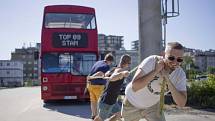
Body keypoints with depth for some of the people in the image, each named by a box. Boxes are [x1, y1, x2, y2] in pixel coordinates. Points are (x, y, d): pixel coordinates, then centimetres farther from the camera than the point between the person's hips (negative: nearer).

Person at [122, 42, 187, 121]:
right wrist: (155, 71, -44)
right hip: (132, 103, -2)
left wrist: (168, 81, -39)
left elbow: (182, 103, -29)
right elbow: (134, 87, -39)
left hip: (153, 105, 2)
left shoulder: (180, 75, -21)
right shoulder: (152, 61, -32)